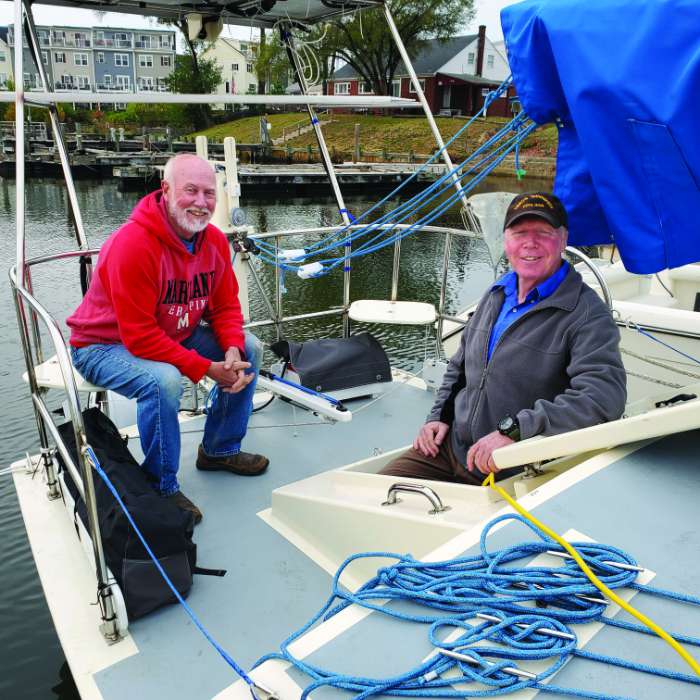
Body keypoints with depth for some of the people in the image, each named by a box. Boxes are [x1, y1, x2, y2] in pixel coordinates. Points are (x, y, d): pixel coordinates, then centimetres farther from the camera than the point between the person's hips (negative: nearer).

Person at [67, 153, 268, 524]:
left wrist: (233, 350, -22)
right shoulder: (132, 244, -30)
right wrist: (207, 368, -29)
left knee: (249, 348, -2)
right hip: (104, 344, -7)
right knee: (164, 380, -36)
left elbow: (226, 305, -2)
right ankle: (163, 487, -12)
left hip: (173, 334, 8)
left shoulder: (214, 240, -7)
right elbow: (140, 337, -31)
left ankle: (219, 450, 13)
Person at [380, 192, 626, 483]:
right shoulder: (495, 296, 10)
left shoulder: (588, 314, -14)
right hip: (450, 448, 6)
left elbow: (604, 395, -30)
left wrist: (513, 430, -34)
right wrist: (438, 416, 7)